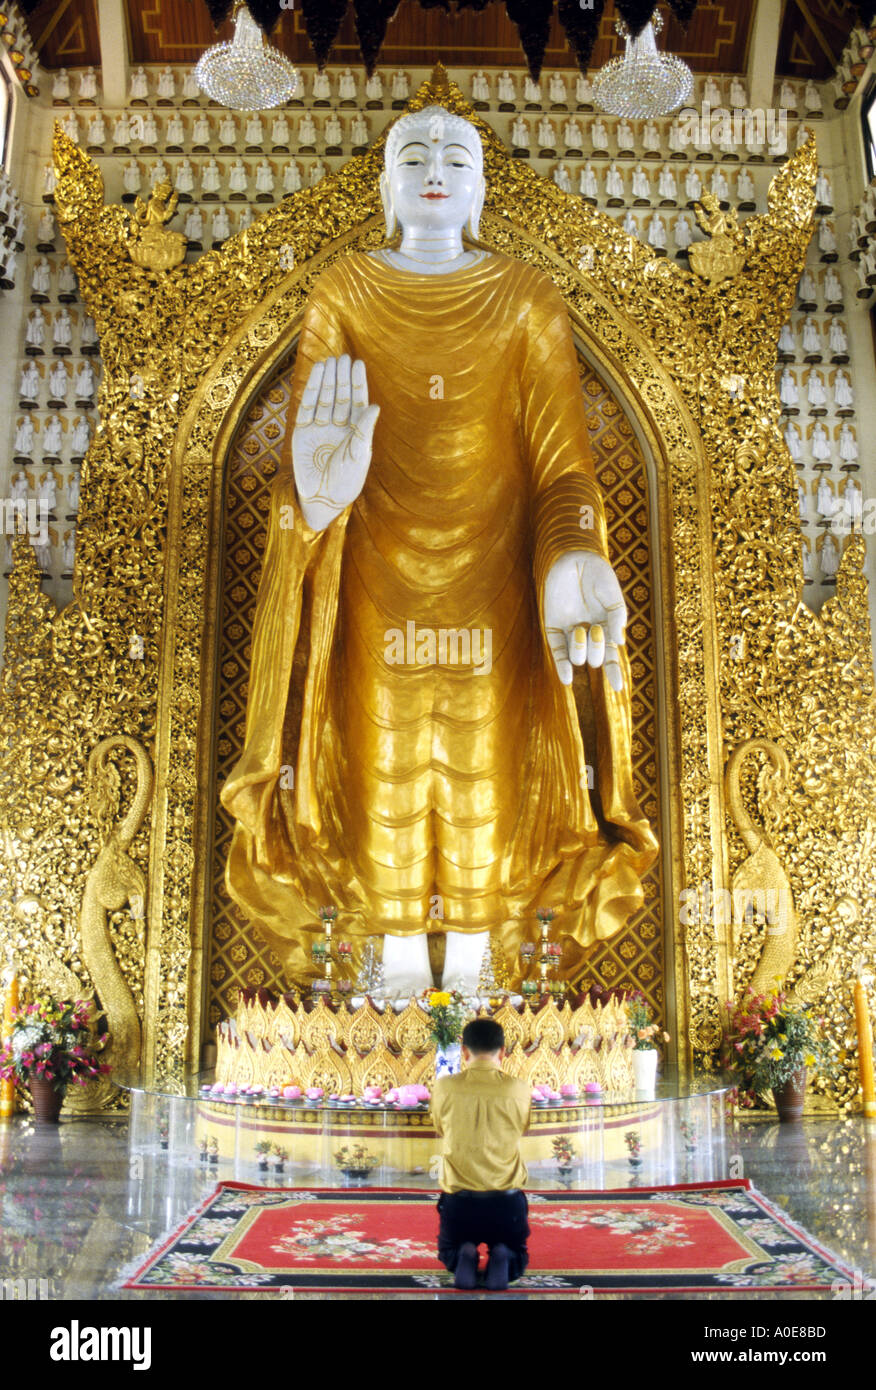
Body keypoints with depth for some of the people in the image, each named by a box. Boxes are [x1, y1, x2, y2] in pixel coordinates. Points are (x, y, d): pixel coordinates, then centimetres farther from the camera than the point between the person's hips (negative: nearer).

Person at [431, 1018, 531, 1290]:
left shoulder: (445, 1087, -7)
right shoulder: (519, 1089, -7)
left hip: (458, 1199, 0)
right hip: (507, 1200, 0)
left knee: (448, 1253, 29)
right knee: (518, 1256, 28)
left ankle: (463, 1256, -6)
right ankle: (502, 1258, -7)